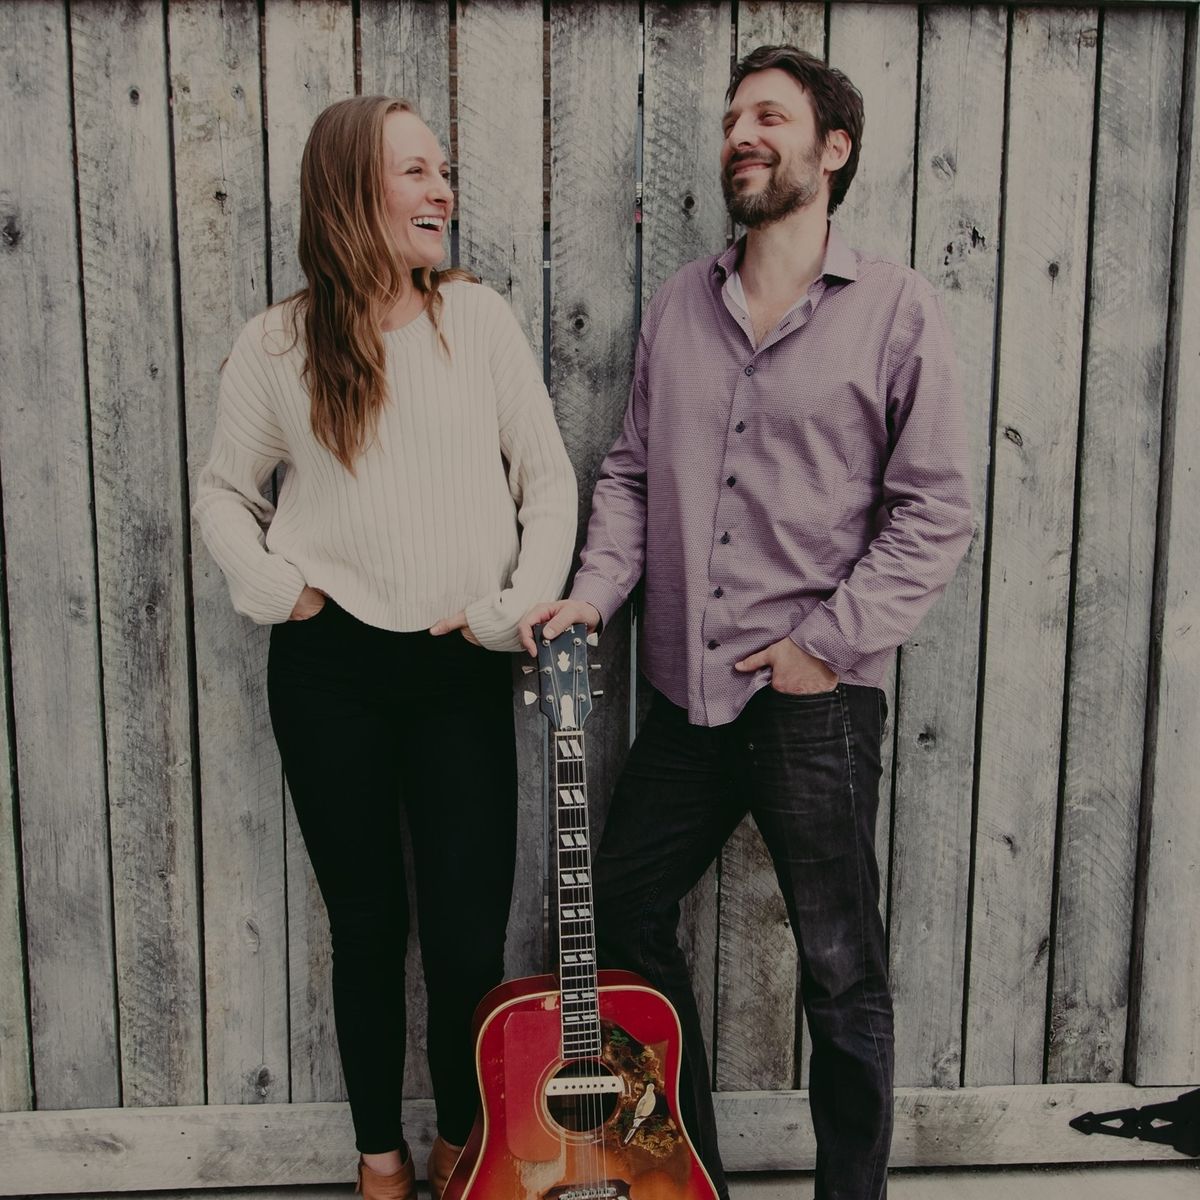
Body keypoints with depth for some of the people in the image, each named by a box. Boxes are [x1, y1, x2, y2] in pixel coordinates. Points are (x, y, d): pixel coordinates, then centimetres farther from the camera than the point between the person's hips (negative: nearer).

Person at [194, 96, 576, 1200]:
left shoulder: (480, 319, 0)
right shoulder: (279, 344, 0)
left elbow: (547, 477, 2)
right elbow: (224, 493, 11)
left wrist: (523, 604, -7)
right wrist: (274, 589, -3)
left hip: (464, 666, 0)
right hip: (330, 669, 0)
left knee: (470, 932, 3)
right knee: (368, 921, 12)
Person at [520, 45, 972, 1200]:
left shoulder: (893, 306, -5)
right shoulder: (679, 304, 10)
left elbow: (936, 508, -7)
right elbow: (632, 470, 12)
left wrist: (829, 644, -12)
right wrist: (598, 587, -4)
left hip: (816, 702, -5)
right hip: (687, 690, 6)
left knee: (840, 969, 7)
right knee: (625, 906, 15)